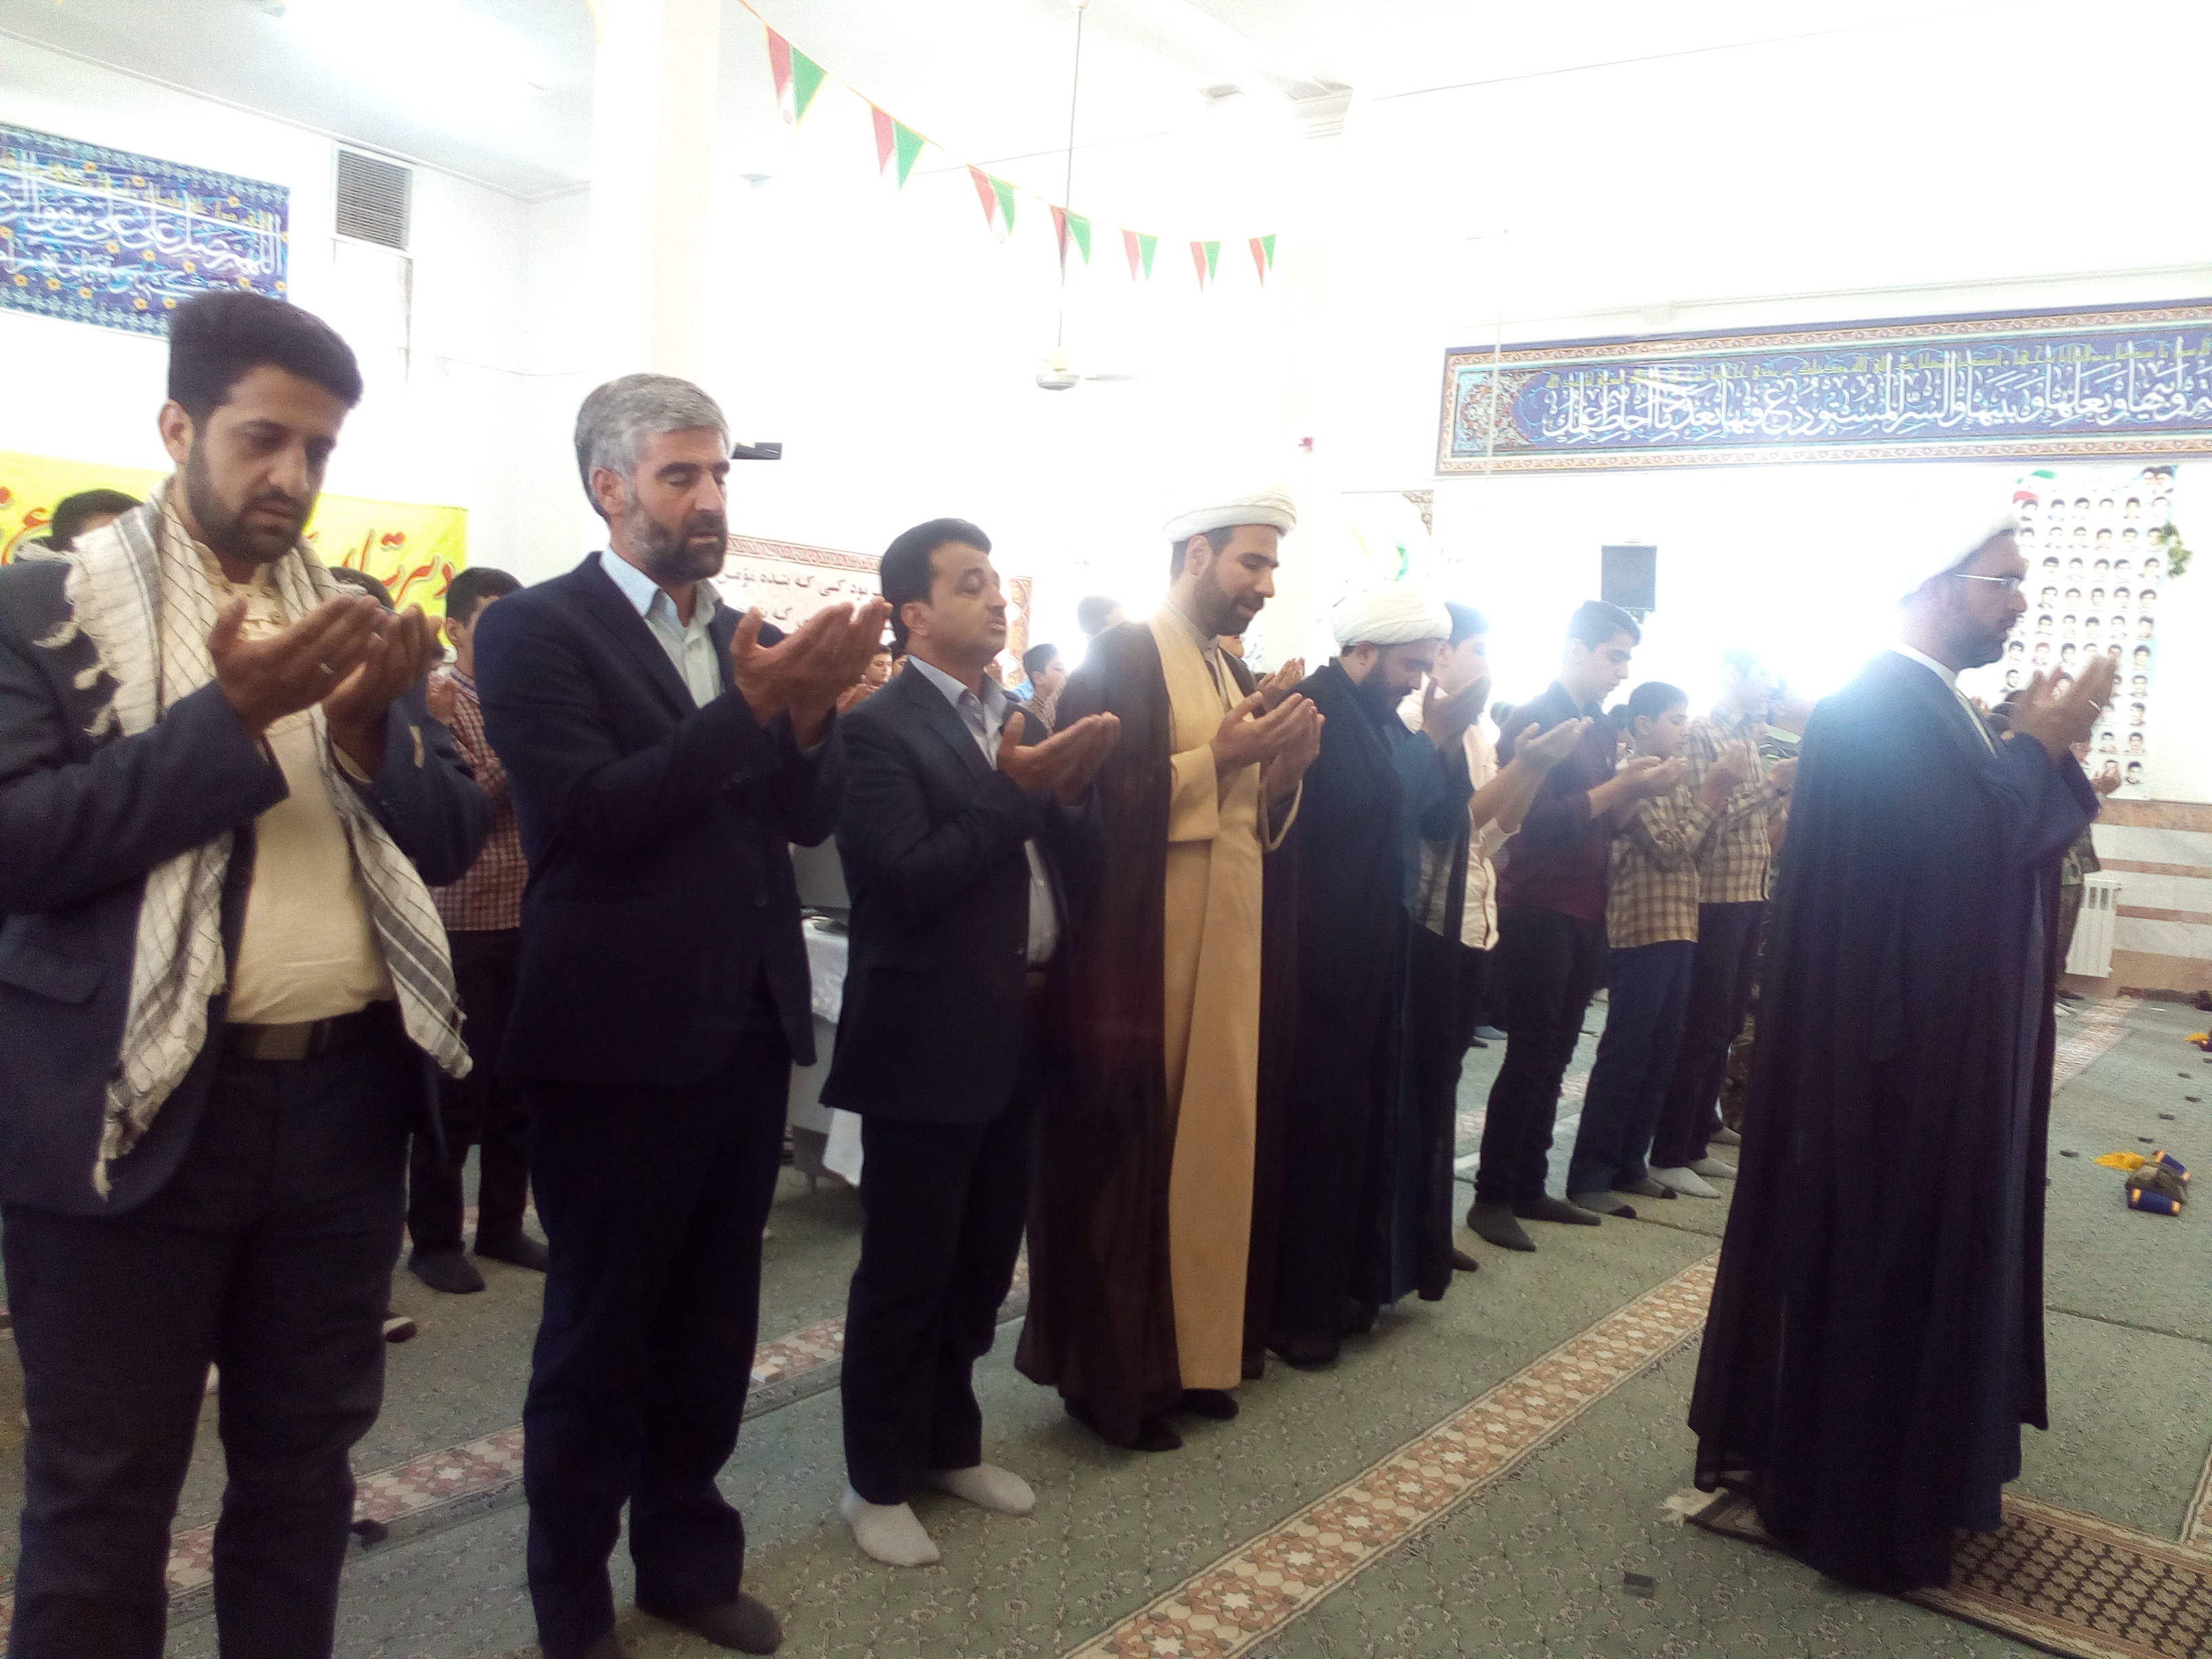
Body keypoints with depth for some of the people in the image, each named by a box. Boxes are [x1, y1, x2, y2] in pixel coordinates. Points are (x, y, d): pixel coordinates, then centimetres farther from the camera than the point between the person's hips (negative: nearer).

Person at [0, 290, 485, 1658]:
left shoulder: (355, 619, 10)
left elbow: (452, 840, 7)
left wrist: (371, 726, -12)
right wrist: (231, 715, -20)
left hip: (345, 1098, 4)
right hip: (136, 1107, -4)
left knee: (305, 1463, 18)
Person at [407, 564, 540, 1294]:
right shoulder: (433, 701, -5)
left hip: (530, 921, 5)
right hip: (462, 925, -5)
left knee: (518, 1083, 11)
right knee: (457, 1087, 2)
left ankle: (503, 1225, 24)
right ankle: (434, 1238, 15)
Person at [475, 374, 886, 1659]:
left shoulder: (747, 635, 11)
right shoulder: (539, 630, -8)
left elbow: (811, 817, 4)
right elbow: (591, 811, -20)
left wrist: (810, 715, -15)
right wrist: (752, 708, -25)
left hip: (749, 1029, 6)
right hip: (620, 1041, -6)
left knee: (714, 1317, 17)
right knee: (600, 1325, 10)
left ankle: (688, 1554, 35)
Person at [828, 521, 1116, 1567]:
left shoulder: (1020, 725, 12)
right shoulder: (878, 729, -12)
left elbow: (1078, 867, 7)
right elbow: (908, 879, -22)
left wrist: (1071, 792, -11)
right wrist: (1012, 794, -22)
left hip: (1018, 1036, 7)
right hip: (929, 1043, -7)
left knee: (982, 1262, 18)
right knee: (904, 1272, 6)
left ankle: (950, 1444, 36)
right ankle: (879, 1480, 22)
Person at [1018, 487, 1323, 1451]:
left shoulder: (1234, 672, 17)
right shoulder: (1122, 658, -7)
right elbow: (1101, 800, -17)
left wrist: (1283, 767, -2)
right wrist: (1218, 756, -18)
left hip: (1231, 953, 8)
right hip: (1142, 959, -8)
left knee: (1211, 1148, 11)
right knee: (1127, 1159, -1)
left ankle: (1187, 1351, 24)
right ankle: (1108, 1373, 12)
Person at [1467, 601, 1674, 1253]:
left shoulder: (1600, 725, 15)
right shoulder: (1534, 717, -10)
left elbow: (1598, 817, 17)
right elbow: (1536, 820, -18)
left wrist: (1634, 789, -1)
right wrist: (1618, 787, -20)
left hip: (1585, 912, 8)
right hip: (1538, 912, -8)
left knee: (1554, 1057, 10)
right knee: (1530, 1056, -5)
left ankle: (1530, 1188, 19)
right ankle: (1491, 1197, 3)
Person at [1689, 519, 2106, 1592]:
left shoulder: (1932, 708, 12)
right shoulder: (1878, 708, -20)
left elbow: (1995, 841, 15)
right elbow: (1961, 857, -26)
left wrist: (2033, 747, 4)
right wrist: (2037, 748, -16)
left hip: (1943, 1038, 10)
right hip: (1895, 1043, -10)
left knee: (1920, 1244, 18)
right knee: (1880, 1251, 2)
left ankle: (1892, 1461, 33)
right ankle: (1854, 1490, 17)